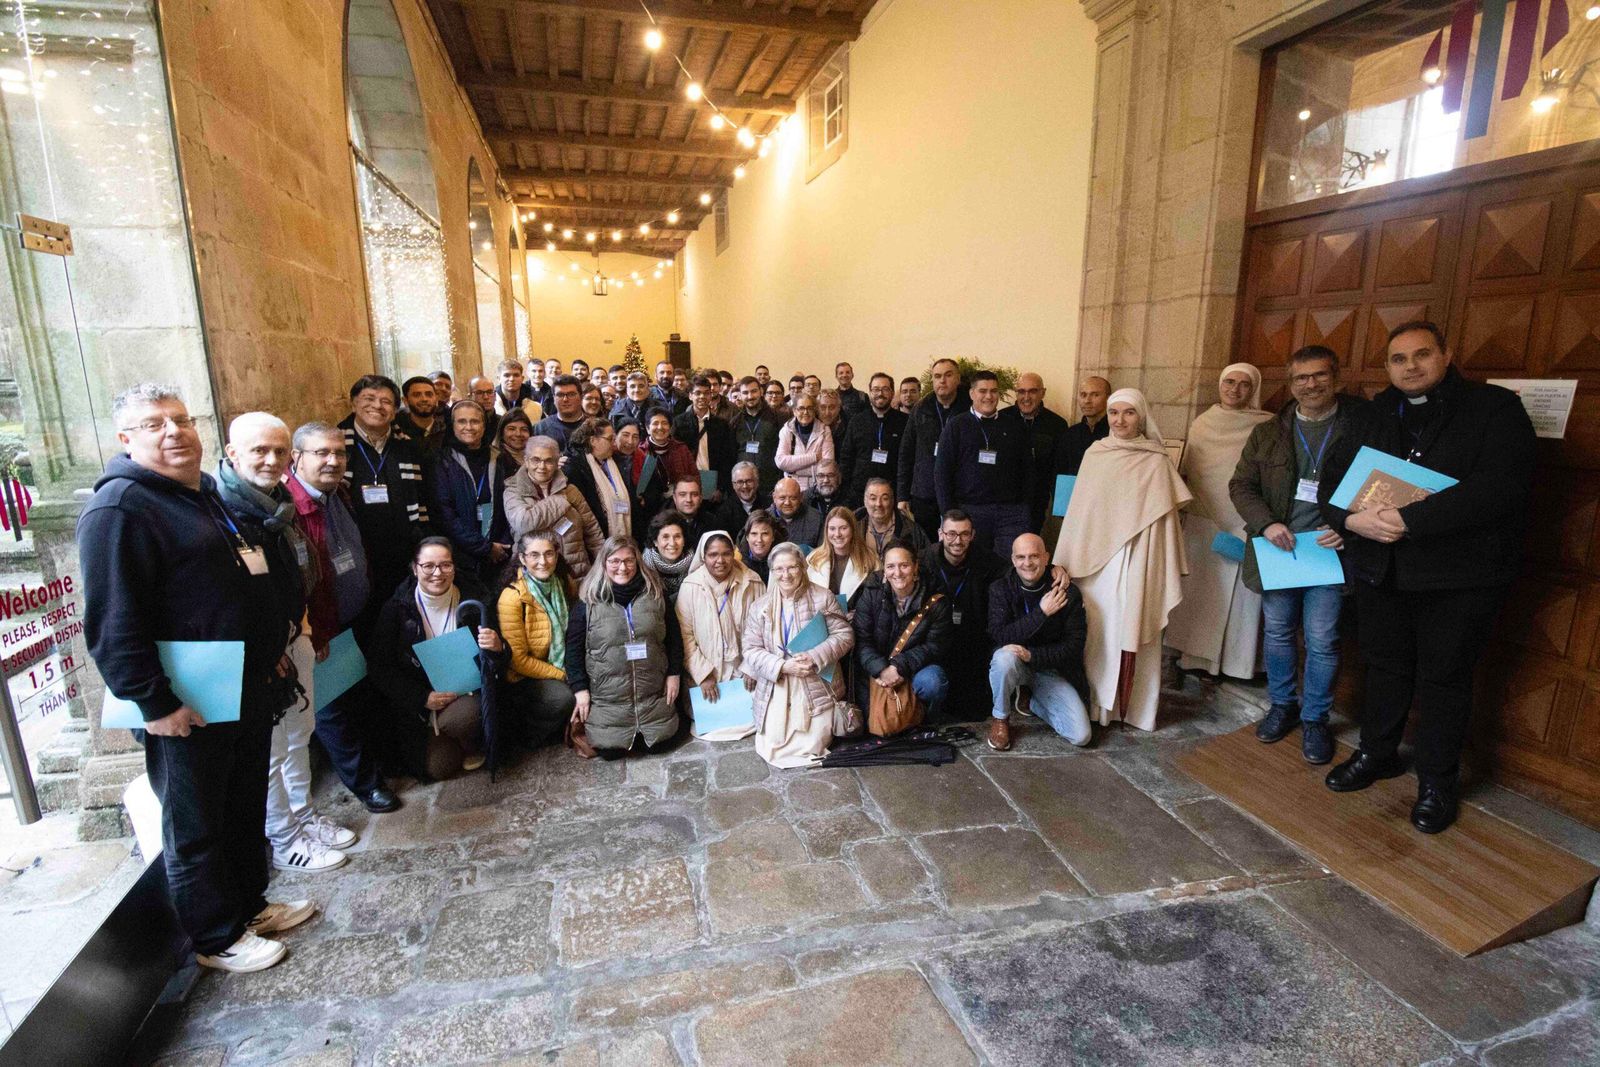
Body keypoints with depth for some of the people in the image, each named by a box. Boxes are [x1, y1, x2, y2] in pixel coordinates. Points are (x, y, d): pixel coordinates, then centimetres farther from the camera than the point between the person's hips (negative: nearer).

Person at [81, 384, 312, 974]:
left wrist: (271, 652, 19)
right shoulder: (118, 508, -16)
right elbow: (113, 625, -21)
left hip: (249, 693, 9)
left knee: (246, 809, 22)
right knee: (197, 828, 10)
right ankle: (218, 939, 27)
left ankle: (249, 903, 40)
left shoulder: (207, 493, 13)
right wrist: (155, 703, -21)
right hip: (190, 709, -9)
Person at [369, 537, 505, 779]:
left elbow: (499, 664, 1)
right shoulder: (396, 608, -6)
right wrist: (423, 698, -15)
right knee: (436, 768, -16)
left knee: (454, 720, -32)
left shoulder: (474, 600, -5)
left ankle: (475, 747, 2)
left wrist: (497, 648, -24)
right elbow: (381, 670, -3)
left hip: (468, 691, 0)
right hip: (421, 703, 0)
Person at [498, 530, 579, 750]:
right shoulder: (512, 598, -22)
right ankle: (529, 734, 1)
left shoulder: (564, 583, -3)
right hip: (523, 677, -6)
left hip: (562, 665, 6)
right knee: (564, 697, -28)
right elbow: (518, 660, -18)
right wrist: (562, 675, -16)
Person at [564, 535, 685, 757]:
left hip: (654, 694, 2)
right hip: (607, 698, -1)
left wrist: (674, 674, 2)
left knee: (659, 745, 6)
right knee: (610, 751, 2)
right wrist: (580, 689, -6)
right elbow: (574, 647, -2)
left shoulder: (655, 593, -1)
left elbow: (673, 636, 6)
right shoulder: (589, 600, -6)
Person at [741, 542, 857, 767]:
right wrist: (783, 666, -17)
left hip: (816, 688, -2)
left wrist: (815, 657, -19)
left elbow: (844, 635, -4)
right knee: (772, 746, -6)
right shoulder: (760, 607, 4)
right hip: (775, 689, 2)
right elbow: (751, 650, -1)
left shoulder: (822, 598, -1)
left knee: (813, 746, -7)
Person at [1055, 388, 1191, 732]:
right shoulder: (1094, 454, 5)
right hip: (1098, 557, 1)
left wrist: (1166, 570, 0)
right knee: (1100, 630, 5)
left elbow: (1164, 517, 1)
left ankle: (1135, 706, 15)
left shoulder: (1156, 461, 0)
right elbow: (1079, 510, 7)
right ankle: (1097, 701, 17)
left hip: (1139, 560, -1)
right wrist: (1068, 561, 6)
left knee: (1135, 632, 2)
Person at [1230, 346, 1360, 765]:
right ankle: (1282, 705, 33)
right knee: (1277, 632, 14)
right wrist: (1266, 523, -10)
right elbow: (1241, 485, 6)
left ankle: (1315, 718, 21)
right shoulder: (1267, 434, 6)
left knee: (1322, 640, 2)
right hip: (1277, 548, 3)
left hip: (1329, 551, -3)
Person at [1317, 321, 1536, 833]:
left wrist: (1409, 519, -26)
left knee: (1444, 678, 7)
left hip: (1459, 575, -4)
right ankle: (1377, 754, 35)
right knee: (1385, 666, 17)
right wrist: (1351, 518, -15)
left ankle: (1438, 782, 24)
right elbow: (1331, 481, 5)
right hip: (1381, 571, 4)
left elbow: (1500, 486, -19)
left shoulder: (1494, 407, -5)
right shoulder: (1372, 416, 9)